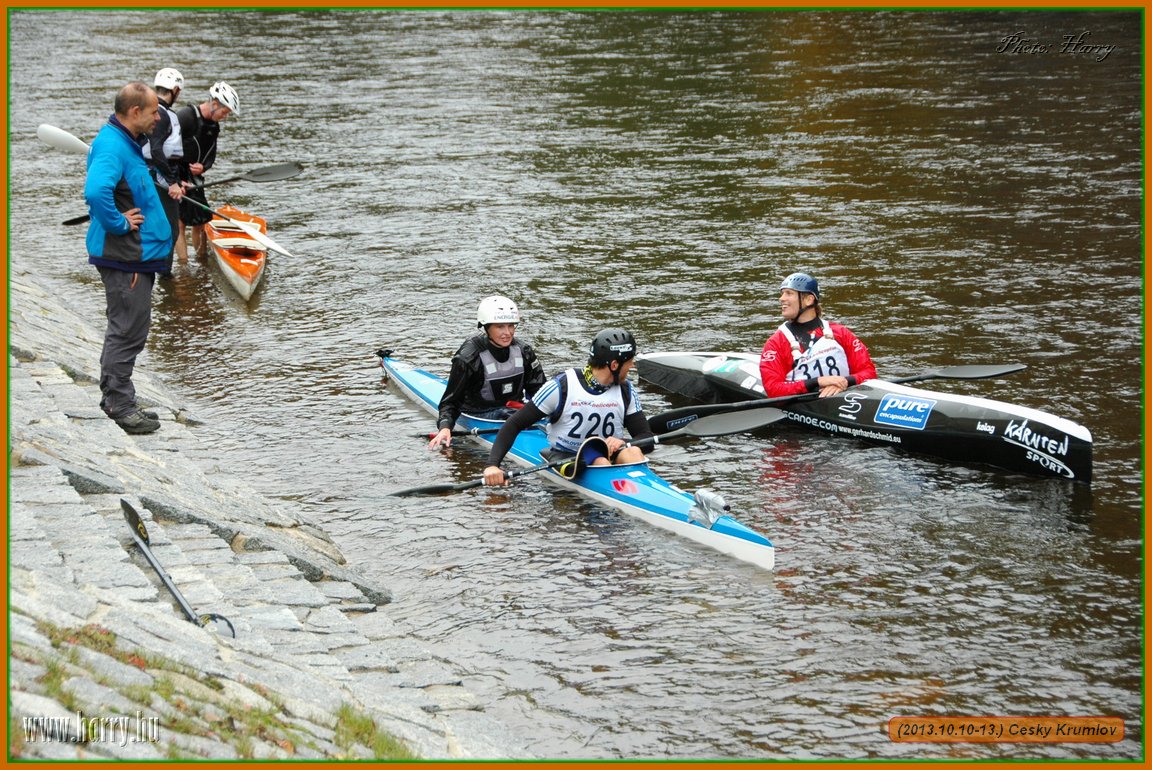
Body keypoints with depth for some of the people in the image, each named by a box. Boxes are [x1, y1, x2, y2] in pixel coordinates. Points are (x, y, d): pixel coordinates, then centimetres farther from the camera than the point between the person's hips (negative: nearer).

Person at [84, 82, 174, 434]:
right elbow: (95, 191, -37)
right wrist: (119, 224, -25)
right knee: (129, 329, -6)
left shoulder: (125, 142, 13)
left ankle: (114, 397, 27)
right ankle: (120, 404, -1)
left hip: (136, 254, 11)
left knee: (124, 327, 18)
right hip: (126, 258, -11)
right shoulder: (112, 147, -21)